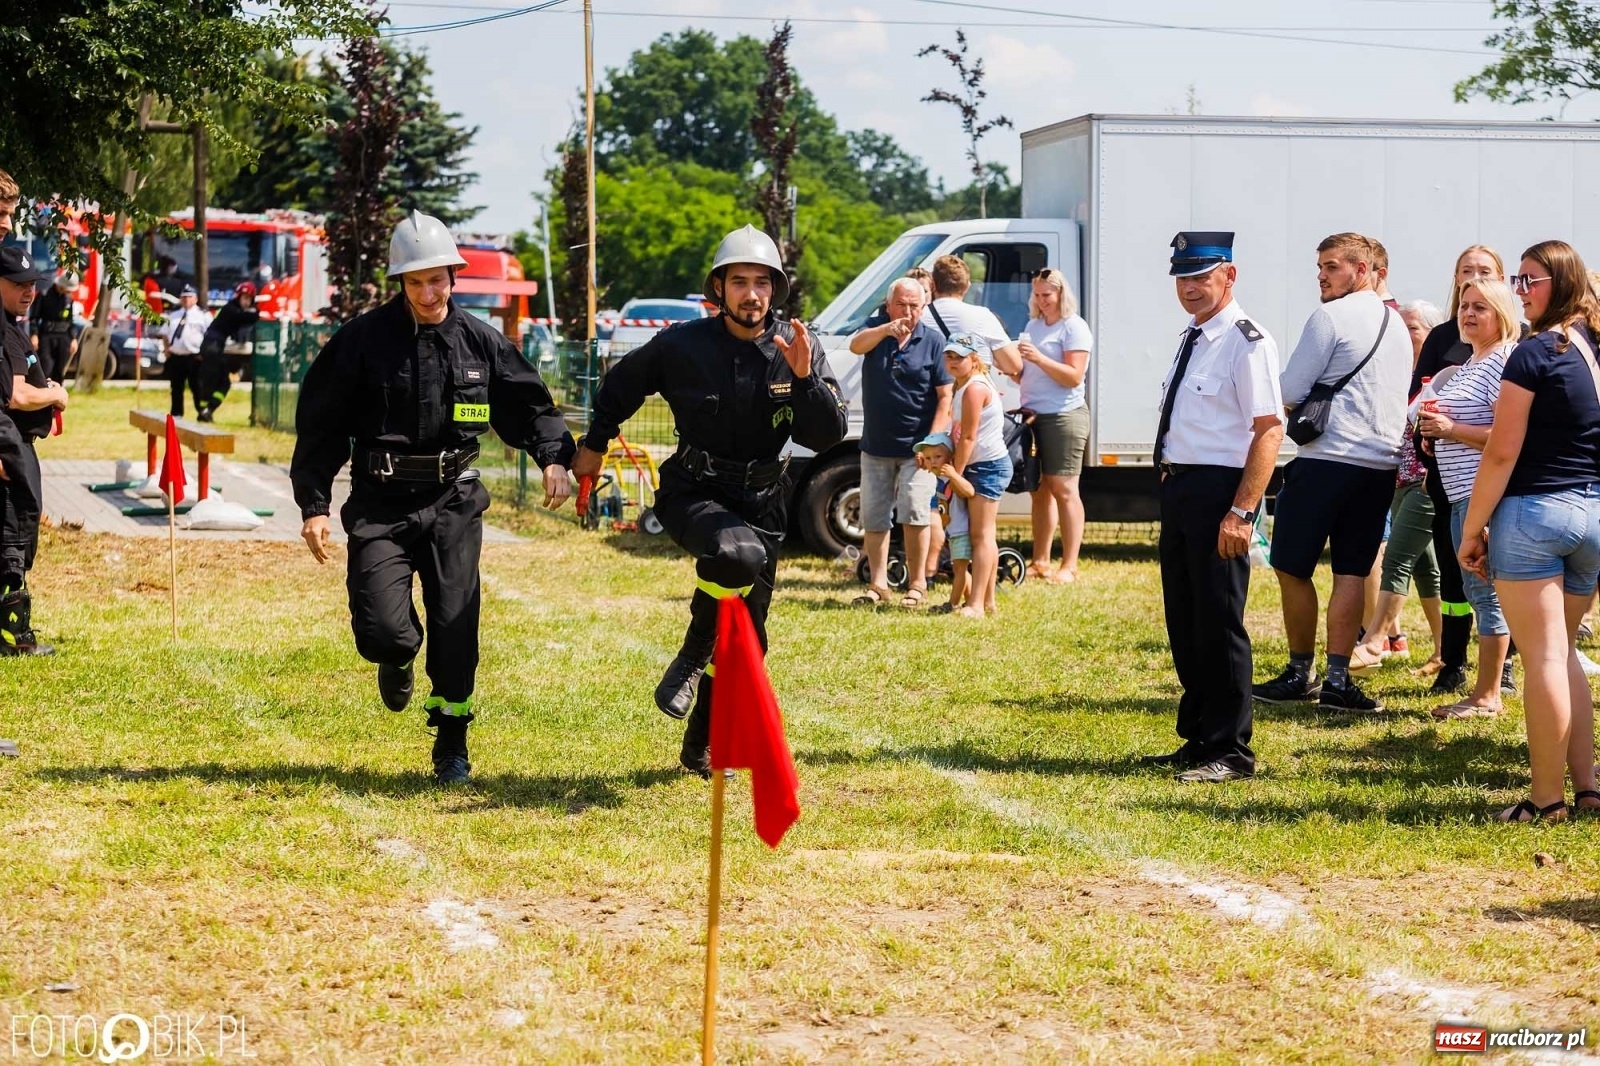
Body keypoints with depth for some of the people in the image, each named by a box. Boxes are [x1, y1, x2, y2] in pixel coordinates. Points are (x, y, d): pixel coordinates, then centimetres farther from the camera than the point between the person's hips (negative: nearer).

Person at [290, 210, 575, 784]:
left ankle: (451, 744, 16)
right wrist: (314, 505, -5)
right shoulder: (362, 339, -4)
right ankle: (398, 661, 27)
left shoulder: (480, 341, 3)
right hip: (380, 504, -2)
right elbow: (320, 424, 0)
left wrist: (553, 458, -8)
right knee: (382, 629, -12)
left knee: (455, 627, 0)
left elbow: (531, 404, 11)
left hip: (453, 502, 2)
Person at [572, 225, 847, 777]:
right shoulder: (681, 344, -8)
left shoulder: (800, 349, -3)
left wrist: (804, 378, -24)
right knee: (738, 554, -36)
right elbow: (620, 385, 11)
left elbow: (830, 435, -10)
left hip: (760, 501, 3)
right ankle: (690, 658, -11)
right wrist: (594, 445, 19)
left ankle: (702, 747, 26)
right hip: (692, 493, -3)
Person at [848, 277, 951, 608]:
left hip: (916, 447, -3)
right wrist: (886, 330, -43)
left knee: (914, 516, -9)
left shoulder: (933, 341, -4)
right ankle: (878, 584, 18)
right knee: (873, 518, 8)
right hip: (875, 446, 3)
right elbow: (856, 345, -23)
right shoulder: (875, 330, 2)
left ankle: (917, 584, 2)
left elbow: (946, 396, -6)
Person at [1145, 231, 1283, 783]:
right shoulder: (1192, 338, 14)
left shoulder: (1247, 343, -14)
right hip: (1178, 489, 9)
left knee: (1218, 624, -3)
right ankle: (1198, 740, 27)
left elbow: (1269, 430, -19)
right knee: (1183, 623, 15)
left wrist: (1241, 512, -23)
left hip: (1217, 491, -9)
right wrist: (1172, 485, 15)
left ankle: (1230, 752, 7)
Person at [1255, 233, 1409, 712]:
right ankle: (1337, 680, 1)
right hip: (1381, 464, 7)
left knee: (1292, 569, 5)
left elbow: (1289, 393, -9)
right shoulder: (1396, 324, 16)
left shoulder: (1329, 318, -8)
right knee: (1351, 573, 6)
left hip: (1327, 460, -7)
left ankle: (1300, 673, 11)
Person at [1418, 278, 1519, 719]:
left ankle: (1487, 697, -2)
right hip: (1463, 494, 11)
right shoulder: (1468, 365, 19)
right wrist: (1435, 425, 13)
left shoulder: (1502, 362, -12)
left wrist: (1451, 429, -20)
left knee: (1484, 592, -6)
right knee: (1477, 592, 13)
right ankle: (1486, 690, 19)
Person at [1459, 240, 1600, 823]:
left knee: (1543, 658, -4)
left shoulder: (1534, 354, -12)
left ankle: (1547, 798, -1)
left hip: (1534, 511, -7)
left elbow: (1502, 453, -12)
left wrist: (1472, 529, -6)